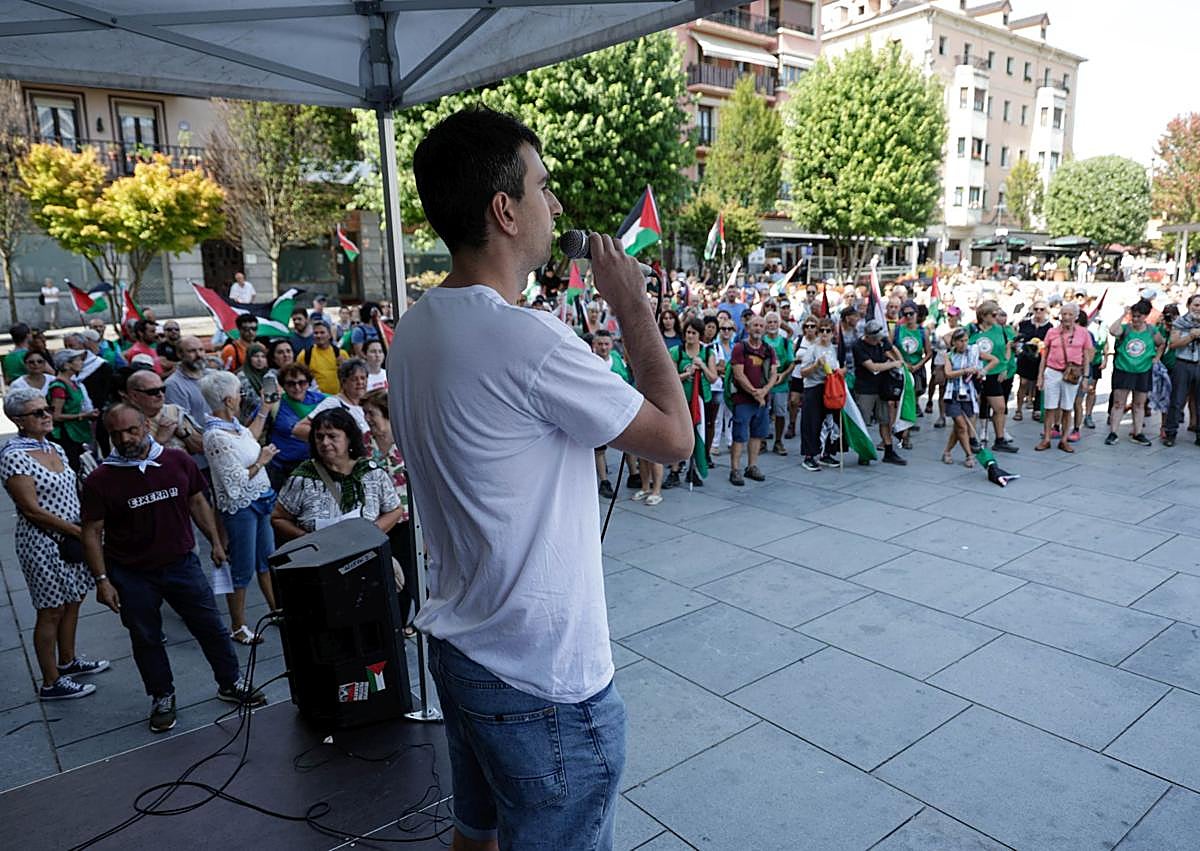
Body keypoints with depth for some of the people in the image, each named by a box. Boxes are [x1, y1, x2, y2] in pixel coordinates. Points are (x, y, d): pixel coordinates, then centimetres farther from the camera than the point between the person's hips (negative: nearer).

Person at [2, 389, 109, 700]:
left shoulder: (55, 448, 7)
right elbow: (31, 509, -20)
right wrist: (77, 531, -17)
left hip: (72, 539, 8)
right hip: (44, 544, -8)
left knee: (72, 603, 19)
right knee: (51, 612, 3)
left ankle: (67, 661, 37)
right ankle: (51, 683, 17)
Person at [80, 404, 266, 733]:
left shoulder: (178, 461, -5)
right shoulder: (100, 480, -10)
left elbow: (197, 502, 8)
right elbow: (92, 532, -6)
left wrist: (215, 542, 8)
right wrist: (101, 580, -8)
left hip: (181, 564, 1)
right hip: (132, 576, -1)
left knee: (212, 628, 8)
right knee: (146, 640, 14)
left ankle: (230, 684, 27)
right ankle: (162, 698, 34)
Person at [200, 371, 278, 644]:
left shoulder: (232, 423, 3)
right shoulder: (217, 437, -24)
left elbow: (251, 438, 27)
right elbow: (237, 482, -24)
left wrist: (264, 408, 26)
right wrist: (261, 461, -13)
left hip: (259, 501, 9)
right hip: (240, 507, -9)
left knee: (267, 559, 19)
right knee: (243, 568, 3)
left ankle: (277, 610, 33)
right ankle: (237, 627, 19)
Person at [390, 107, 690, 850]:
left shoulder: (416, 329, 0)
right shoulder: (527, 341, -27)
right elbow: (675, 437, -16)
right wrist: (634, 305, -8)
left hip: (459, 645, 8)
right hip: (543, 679, -8)